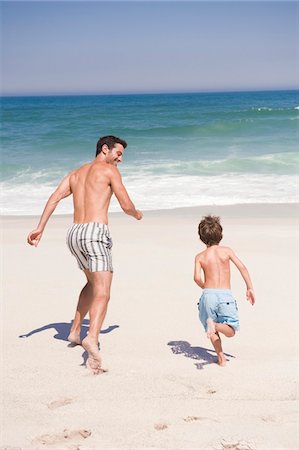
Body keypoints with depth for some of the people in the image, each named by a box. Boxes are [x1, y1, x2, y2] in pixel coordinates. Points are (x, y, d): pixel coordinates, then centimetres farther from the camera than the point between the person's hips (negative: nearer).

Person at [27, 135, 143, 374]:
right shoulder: (109, 170, 4)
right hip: (95, 231, -7)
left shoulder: (75, 173, 23)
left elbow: (55, 197, 10)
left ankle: (75, 331, 30)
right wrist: (137, 214, 23)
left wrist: (40, 228, 4)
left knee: (93, 282, 28)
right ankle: (92, 338, -38)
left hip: (74, 233, 7)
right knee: (102, 292, -14)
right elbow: (126, 205, 1)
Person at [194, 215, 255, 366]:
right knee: (231, 331, 7)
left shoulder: (200, 257, 5)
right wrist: (250, 288, 2)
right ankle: (215, 324, -23)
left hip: (208, 294, 1)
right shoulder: (226, 251, 6)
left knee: (212, 331, 21)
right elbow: (242, 267, -3)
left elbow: (197, 278, -7)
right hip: (226, 295, -1)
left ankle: (221, 356, 8)